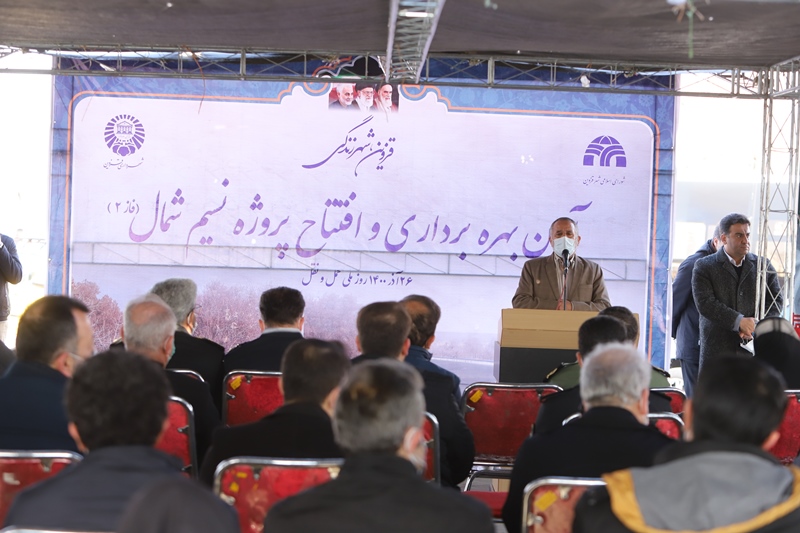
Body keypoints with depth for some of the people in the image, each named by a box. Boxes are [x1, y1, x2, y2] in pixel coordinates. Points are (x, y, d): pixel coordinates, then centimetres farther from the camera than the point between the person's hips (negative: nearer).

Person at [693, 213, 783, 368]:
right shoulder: (704, 267, 3)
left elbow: (777, 300, 9)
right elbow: (705, 303, -9)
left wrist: (757, 325, -9)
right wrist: (739, 321, -18)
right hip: (717, 349, -2)